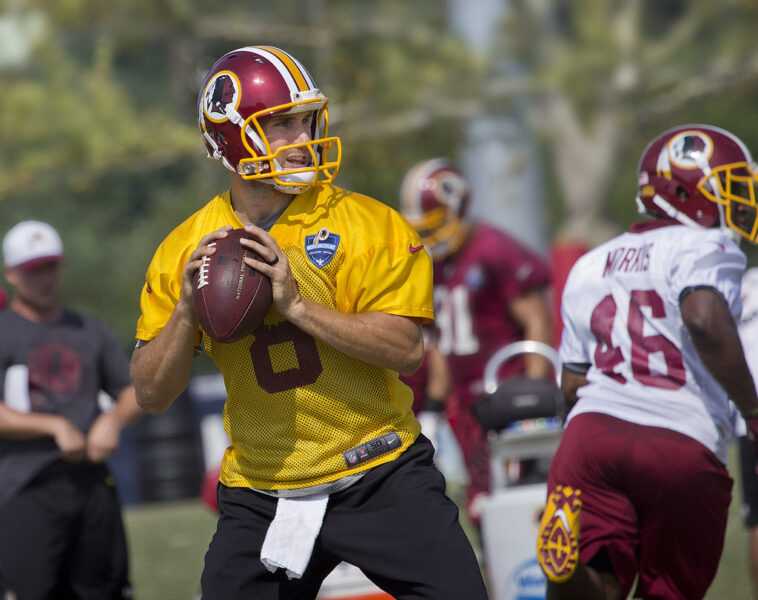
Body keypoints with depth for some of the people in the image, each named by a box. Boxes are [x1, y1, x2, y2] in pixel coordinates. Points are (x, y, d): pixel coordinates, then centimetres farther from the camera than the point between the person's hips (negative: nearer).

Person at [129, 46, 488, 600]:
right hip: (261, 497, 2)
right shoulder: (184, 251, 2)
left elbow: (407, 350, -16)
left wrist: (298, 305, -24)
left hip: (378, 476, -2)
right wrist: (187, 310, -15)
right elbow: (153, 395, 2)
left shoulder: (365, 225, -7)